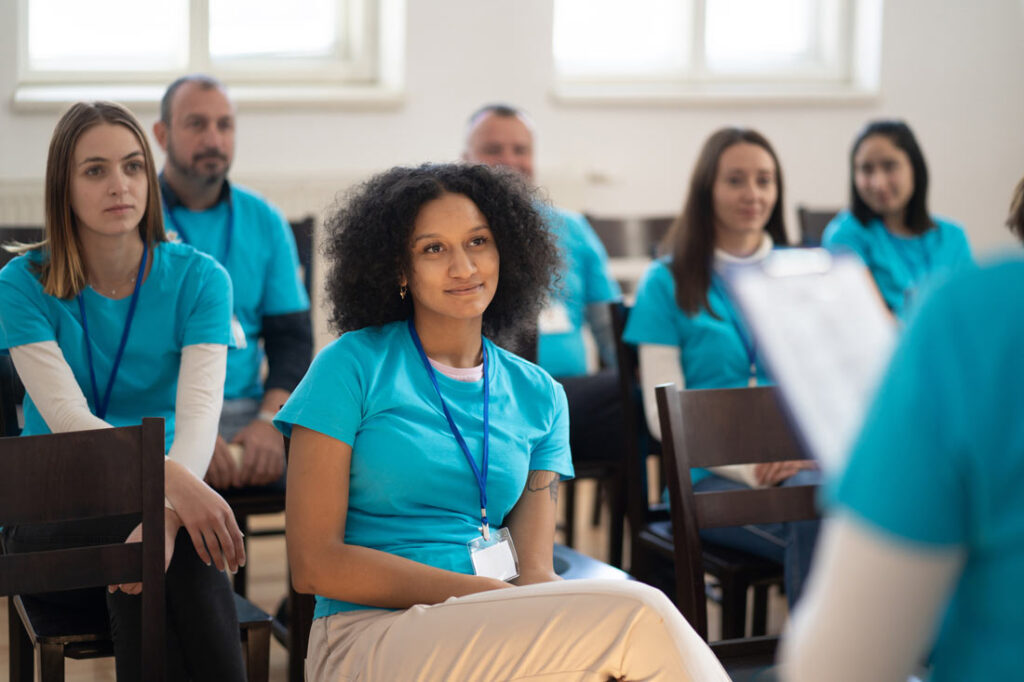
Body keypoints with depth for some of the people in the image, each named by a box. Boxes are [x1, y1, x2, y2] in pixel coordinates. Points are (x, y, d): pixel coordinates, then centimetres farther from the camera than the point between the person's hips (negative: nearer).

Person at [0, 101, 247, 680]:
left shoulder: (199, 279, -1)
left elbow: (199, 413, -15)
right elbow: (67, 416, -17)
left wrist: (166, 517, -36)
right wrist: (173, 480, -35)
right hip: (52, 520, -1)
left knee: (179, 543, -34)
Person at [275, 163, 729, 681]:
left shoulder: (538, 396, 13)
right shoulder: (354, 366, 0)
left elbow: (534, 570, 6)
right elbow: (313, 564, -6)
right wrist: (498, 597, -15)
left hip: (497, 637, 4)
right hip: (372, 635, -4)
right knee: (641, 616, -26)